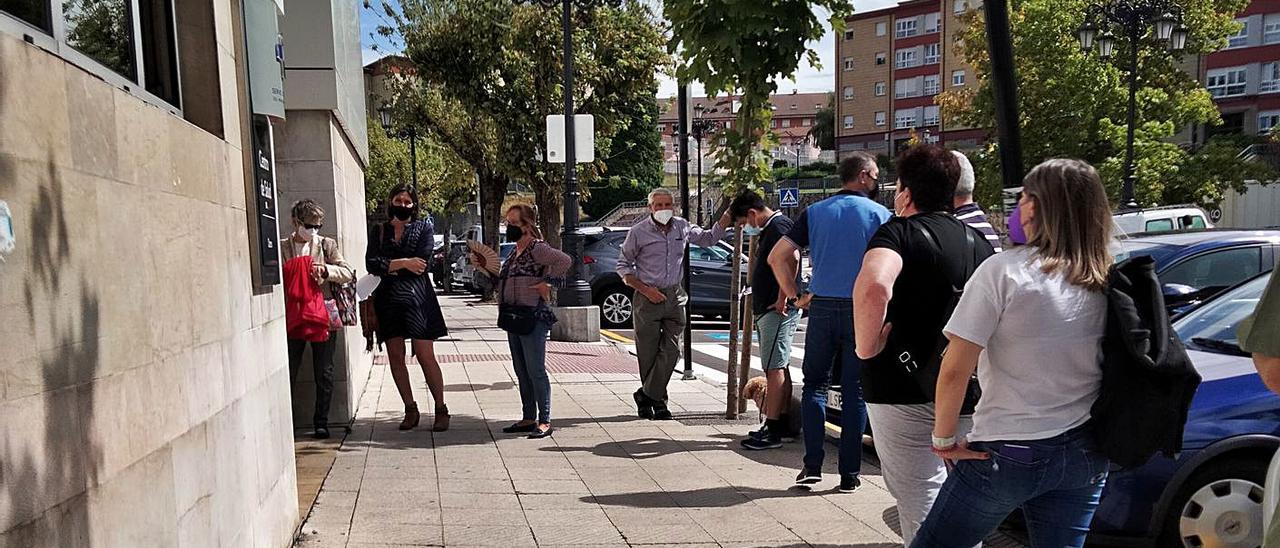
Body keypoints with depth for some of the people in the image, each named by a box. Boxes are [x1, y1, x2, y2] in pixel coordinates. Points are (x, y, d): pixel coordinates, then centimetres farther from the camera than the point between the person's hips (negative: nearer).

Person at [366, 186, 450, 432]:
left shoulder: (423, 227, 7)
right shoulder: (379, 231, 13)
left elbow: (420, 263, -7)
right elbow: (371, 263, -3)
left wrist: (389, 268, -4)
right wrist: (403, 263, -11)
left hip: (417, 296, -3)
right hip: (388, 299, 3)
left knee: (425, 356, -6)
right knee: (395, 356, 5)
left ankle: (441, 409, 2)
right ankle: (410, 409, 15)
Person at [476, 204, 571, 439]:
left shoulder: (537, 248, -11)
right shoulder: (515, 252, 17)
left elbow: (565, 260, -25)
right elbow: (504, 282, 24)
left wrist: (547, 283, -20)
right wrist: (485, 267, 16)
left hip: (534, 317, -10)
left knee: (535, 370, -7)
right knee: (521, 371, 13)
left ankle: (544, 421, -1)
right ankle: (529, 419, 22)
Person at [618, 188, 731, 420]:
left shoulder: (682, 228, 7)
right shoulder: (639, 232, -4)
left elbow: (709, 238, 24)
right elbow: (623, 266, 2)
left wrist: (728, 215, 12)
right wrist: (646, 290, -8)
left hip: (675, 297, 3)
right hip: (648, 297, -3)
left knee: (671, 351, -4)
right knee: (648, 353, 2)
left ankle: (646, 395, 7)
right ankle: (657, 399, 18)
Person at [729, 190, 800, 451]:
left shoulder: (779, 225, -12)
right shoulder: (768, 230, 20)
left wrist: (782, 300, -25)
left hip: (777, 311, -11)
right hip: (766, 310, 11)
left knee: (774, 368, -9)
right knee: (779, 367, 14)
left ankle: (772, 431, -7)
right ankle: (782, 423, 22)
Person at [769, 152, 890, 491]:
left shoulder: (815, 213, 6)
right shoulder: (879, 214, 0)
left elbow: (777, 256, -1)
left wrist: (795, 295, 6)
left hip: (822, 307, 2)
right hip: (862, 311, -2)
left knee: (814, 384, 13)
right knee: (855, 391, 6)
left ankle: (812, 466, 6)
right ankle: (849, 474, 10)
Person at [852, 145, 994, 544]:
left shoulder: (901, 231, -11)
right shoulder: (976, 239, 11)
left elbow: (874, 286, -33)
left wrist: (866, 347, -20)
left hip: (904, 393, -6)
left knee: (922, 510, 1)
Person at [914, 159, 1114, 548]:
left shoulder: (1004, 271, -15)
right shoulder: (1107, 283, 0)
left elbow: (954, 371, -17)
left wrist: (944, 439, -5)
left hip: (1009, 454, -5)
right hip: (1086, 455, 6)